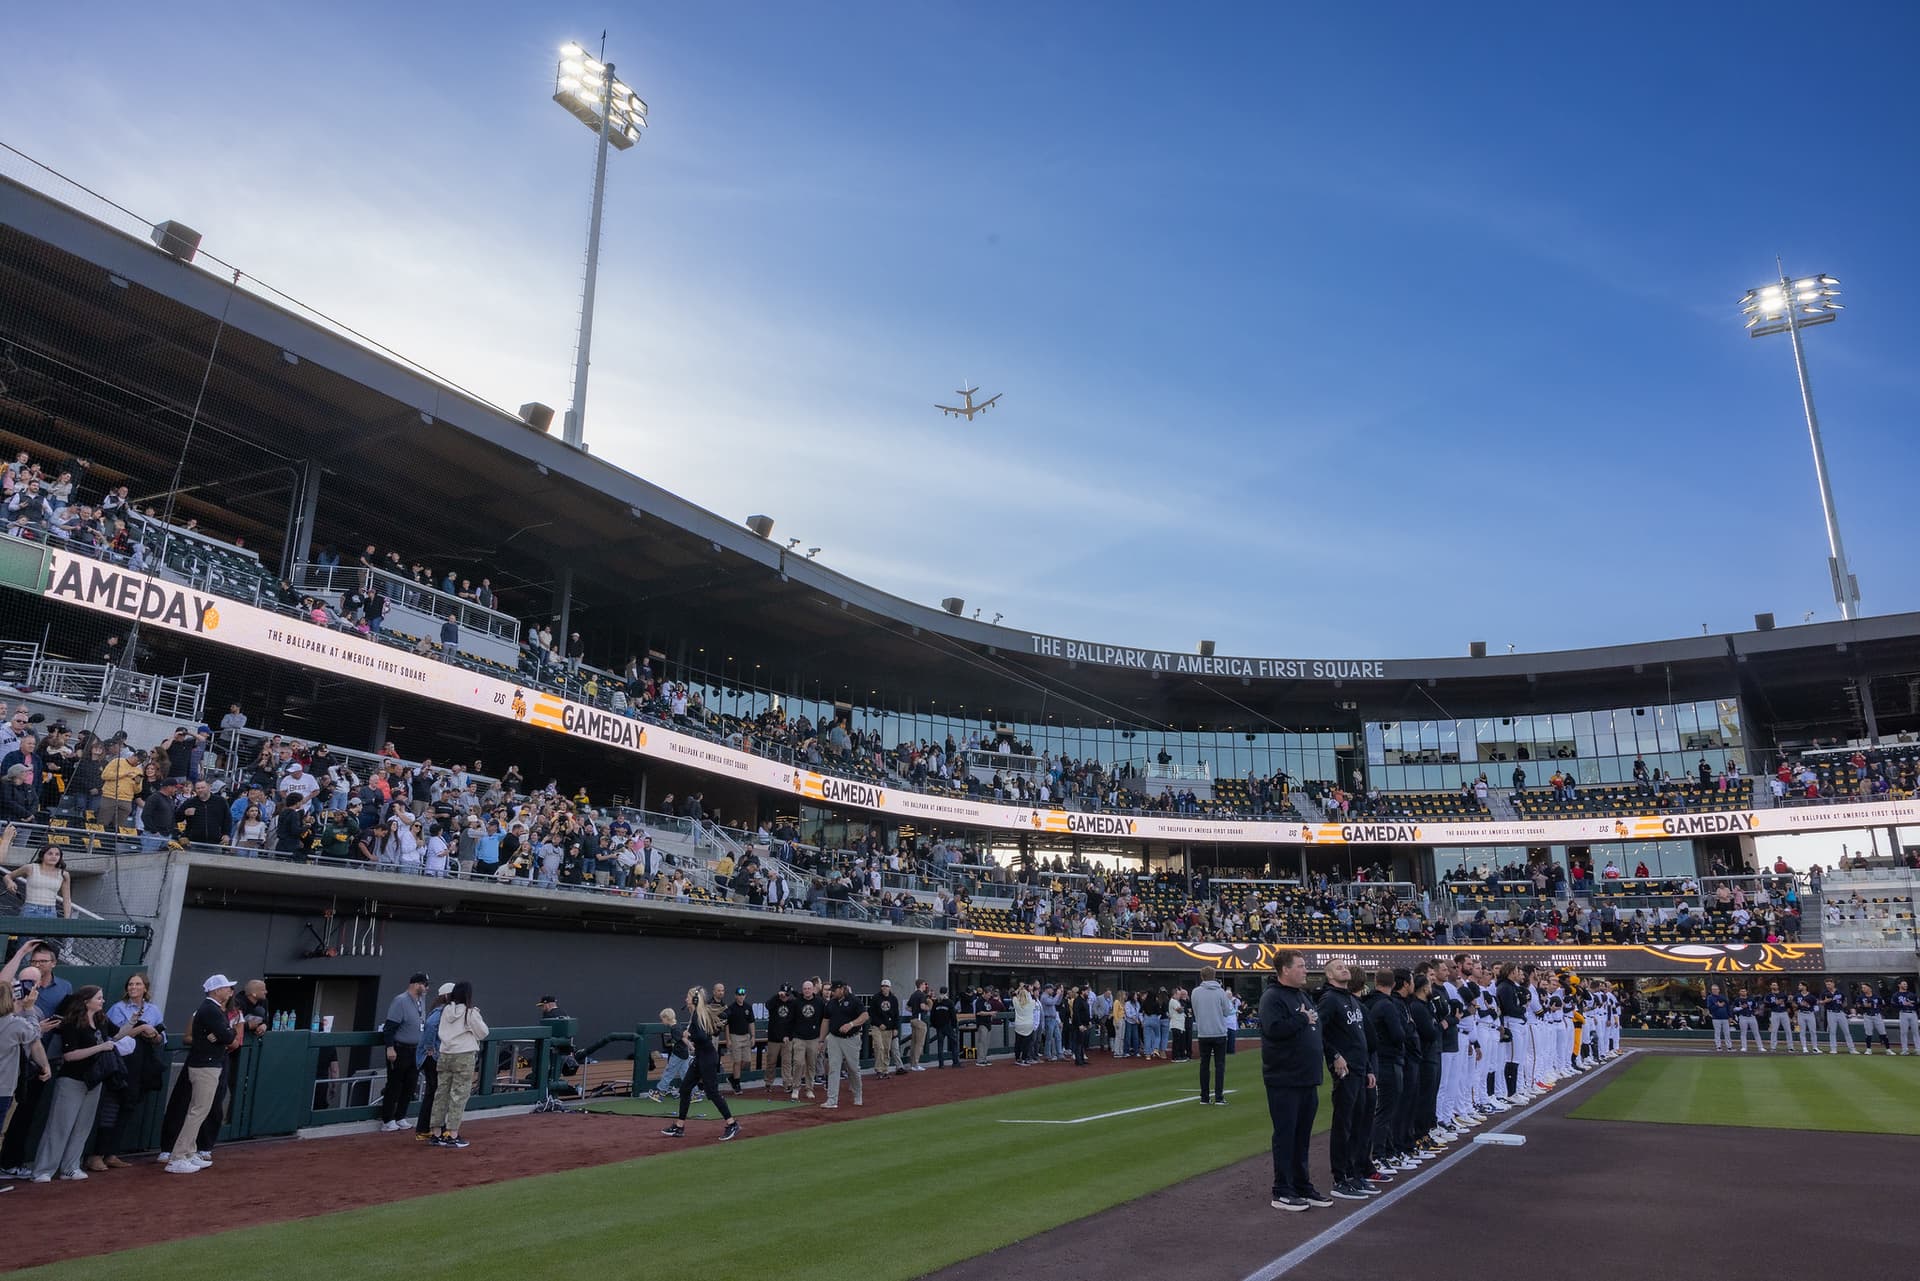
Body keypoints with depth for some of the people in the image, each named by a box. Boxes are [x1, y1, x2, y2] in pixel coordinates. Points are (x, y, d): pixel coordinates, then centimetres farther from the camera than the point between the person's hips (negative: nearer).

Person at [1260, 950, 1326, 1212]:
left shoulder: (1302, 996, 16)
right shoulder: (1272, 997, -14)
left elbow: (1315, 1028, 25)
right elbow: (1274, 1029, -28)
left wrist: (1313, 1018, 4)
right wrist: (1302, 1019, -18)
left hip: (1307, 1080, 9)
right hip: (1284, 1080, -9)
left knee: (1302, 1136, 15)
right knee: (1285, 1135, -2)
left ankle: (1302, 1186, 25)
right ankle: (1282, 1192, 6)